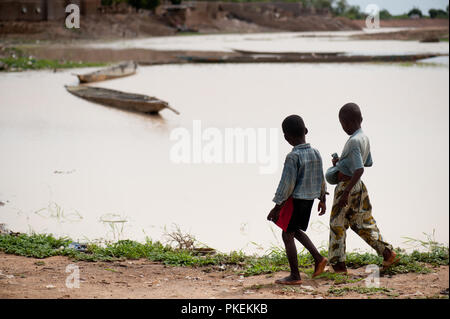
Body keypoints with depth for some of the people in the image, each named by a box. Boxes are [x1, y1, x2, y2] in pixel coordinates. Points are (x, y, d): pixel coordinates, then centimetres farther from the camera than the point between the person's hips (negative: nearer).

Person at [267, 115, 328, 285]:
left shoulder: (293, 157, -20)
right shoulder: (316, 154, 2)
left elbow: (286, 184, -19)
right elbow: (321, 179, 12)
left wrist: (276, 207, -14)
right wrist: (322, 200, 24)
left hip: (295, 199, -8)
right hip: (309, 199, 8)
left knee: (287, 235, 3)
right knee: (295, 230, 24)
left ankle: (295, 276, 5)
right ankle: (318, 258, 16)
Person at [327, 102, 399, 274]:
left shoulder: (354, 142, -22)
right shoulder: (365, 138, 6)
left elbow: (359, 170, -27)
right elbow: (368, 163, 19)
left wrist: (346, 192, -27)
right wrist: (341, 161, 21)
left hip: (347, 186, -9)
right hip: (359, 188, 9)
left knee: (337, 224, 3)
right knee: (364, 224, 17)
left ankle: (338, 264, 9)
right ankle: (387, 253, 13)